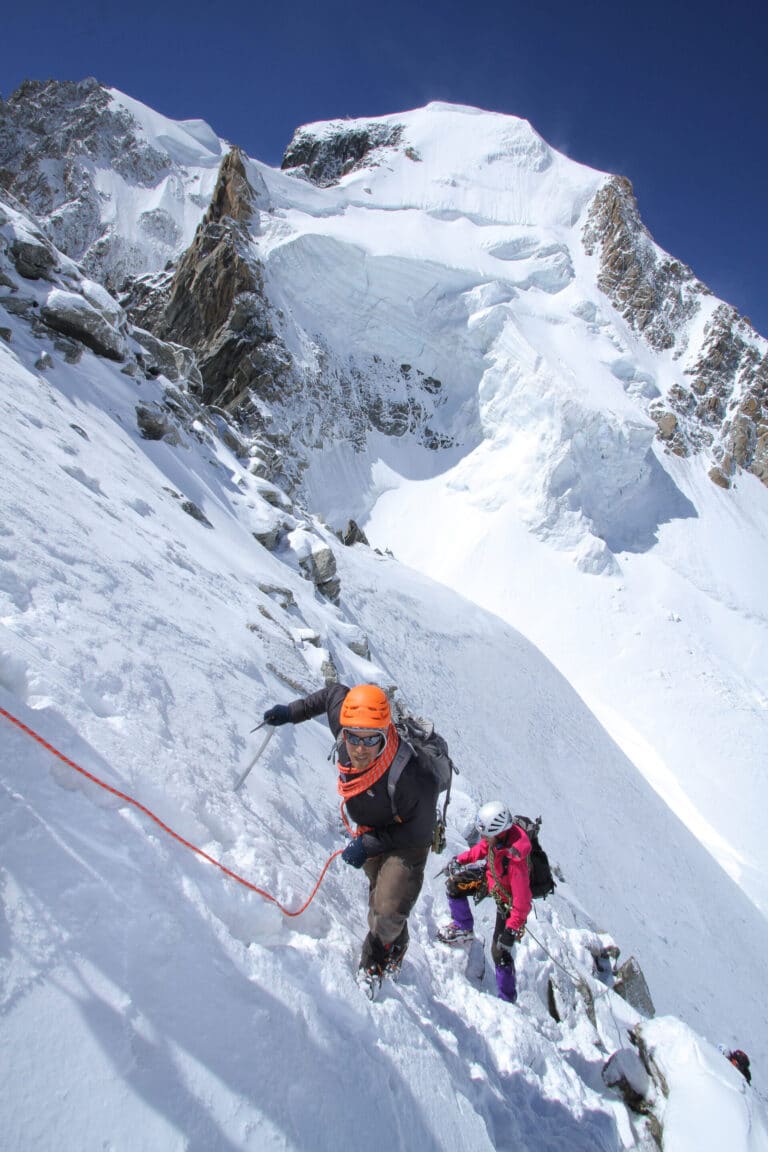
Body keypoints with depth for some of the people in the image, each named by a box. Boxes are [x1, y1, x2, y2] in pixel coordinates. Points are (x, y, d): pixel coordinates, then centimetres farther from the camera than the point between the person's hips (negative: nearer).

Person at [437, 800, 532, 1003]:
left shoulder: (515, 859, -43)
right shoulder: (496, 835, -24)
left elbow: (522, 898, -35)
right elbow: (483, 847, 1)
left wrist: (513, 929, -31)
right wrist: (461, 859, 1)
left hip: (507, 899, -7)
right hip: (491, 878, 7)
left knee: (500, 951, -4)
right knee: (454, 884, 6)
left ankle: (507, 999, 16)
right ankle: (464, 929, 28)